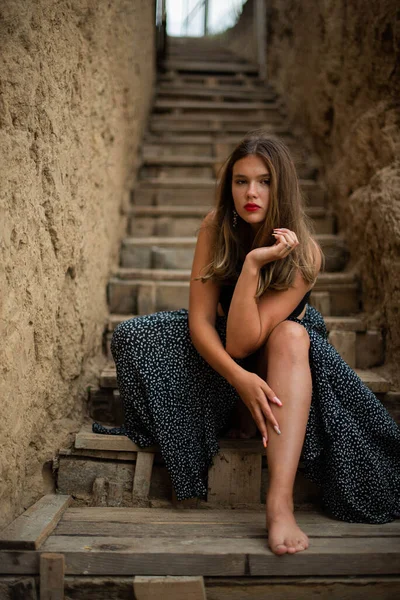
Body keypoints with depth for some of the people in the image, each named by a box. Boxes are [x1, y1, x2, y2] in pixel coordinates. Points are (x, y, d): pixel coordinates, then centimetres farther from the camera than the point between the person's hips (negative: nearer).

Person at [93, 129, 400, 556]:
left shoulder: (304, 254, -24)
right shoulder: (215, 228, -16)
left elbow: (241, 342, -31)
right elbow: (200, 319, -21)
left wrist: (253, 264, -40)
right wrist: (240, 379, -37)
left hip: (281, 359, -2)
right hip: (217, 357, 3)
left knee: (291, 335, -38)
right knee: (135, 337, -22)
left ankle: (280, 502, -45)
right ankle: (238, 417, -8)